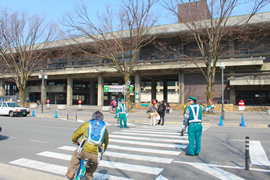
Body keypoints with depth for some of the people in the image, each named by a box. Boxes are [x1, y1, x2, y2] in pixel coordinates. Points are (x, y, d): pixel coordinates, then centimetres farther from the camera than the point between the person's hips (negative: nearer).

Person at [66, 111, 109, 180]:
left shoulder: (87, 124, 8)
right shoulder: (104, 129, 15)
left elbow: (76, 134, 14)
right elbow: (106, 144, 21)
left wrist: (75, 141, 36)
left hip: (84, 151, -2)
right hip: (96, 155, 2)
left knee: (75, 155, 31)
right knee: (95, 164, 33)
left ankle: (71, 173, 33)